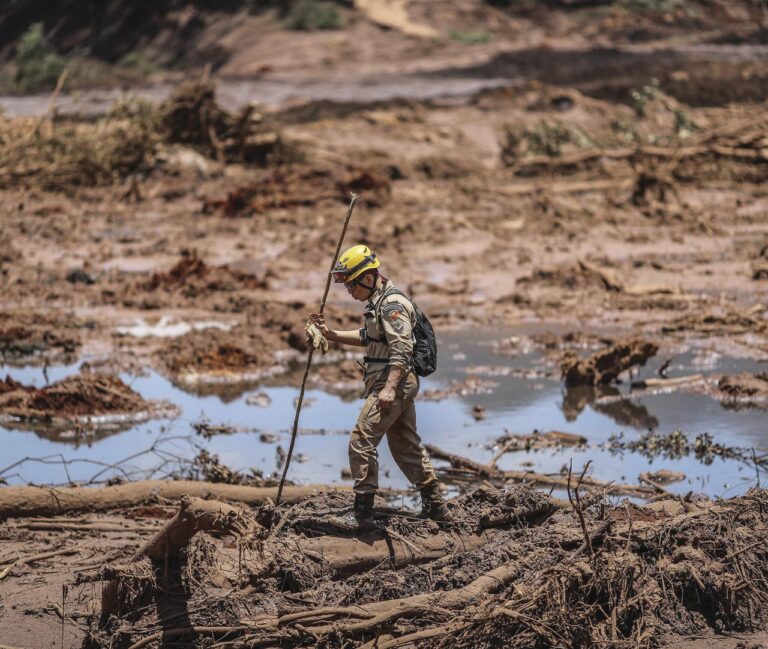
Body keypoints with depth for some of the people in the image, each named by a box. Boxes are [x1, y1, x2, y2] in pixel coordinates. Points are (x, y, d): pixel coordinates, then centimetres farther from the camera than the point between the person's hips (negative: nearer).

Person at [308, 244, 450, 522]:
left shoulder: (392, 304, -16)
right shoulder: (378, 302, 17)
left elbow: (402, 350, -24)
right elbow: (367, 337, 28)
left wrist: (389, 388, -30)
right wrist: (331, 335, 19)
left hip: (394, 383, -11)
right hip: (401, 385, 11)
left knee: (361, 441, -11)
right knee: (407, 446, 16)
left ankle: (362, 508, -10)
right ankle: (435, 506, 22)